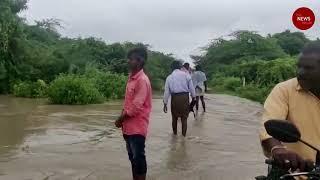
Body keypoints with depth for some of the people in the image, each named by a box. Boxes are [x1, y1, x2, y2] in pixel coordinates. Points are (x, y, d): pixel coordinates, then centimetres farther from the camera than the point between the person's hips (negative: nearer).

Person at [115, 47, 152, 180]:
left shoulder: (142, 80, -17)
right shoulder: (131, 78, 11)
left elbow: (136, 106, -21)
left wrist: (120, 119, -11)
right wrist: (122, 119, 5)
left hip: (137, 127, -9)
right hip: (129, 126, 9)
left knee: (138, 158, 1)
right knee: (132, 157, 17)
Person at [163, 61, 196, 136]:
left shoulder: (169, 77, 5)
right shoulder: (186, 75, 3)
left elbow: (167, 91, 3)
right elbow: (191, 87, 1)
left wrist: (165, 103, 7)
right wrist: (193, 97, 10)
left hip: (175, 98, 1)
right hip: (185, 97, -1)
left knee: (174, 117, 17)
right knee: (184, 117, 8)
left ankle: (175, 133, 30)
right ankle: (184, 135, 7)